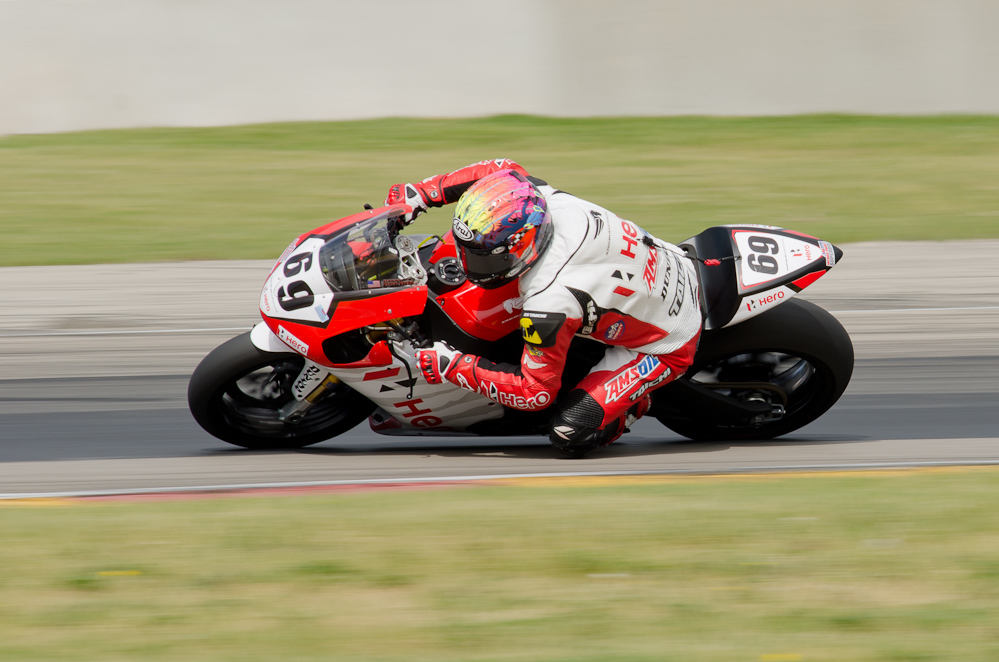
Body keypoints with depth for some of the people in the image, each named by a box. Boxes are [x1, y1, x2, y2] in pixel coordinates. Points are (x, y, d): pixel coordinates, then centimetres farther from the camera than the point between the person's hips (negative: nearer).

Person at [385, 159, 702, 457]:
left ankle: (638, 401, 9)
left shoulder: (549, 303, -37)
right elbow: (502, 169, 5)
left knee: (570, 434, -16)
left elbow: (536, 392, -24)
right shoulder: (537, 197, -19)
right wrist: (421, 193, -1)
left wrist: (454, 367, -20)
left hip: (671, 344, -8)